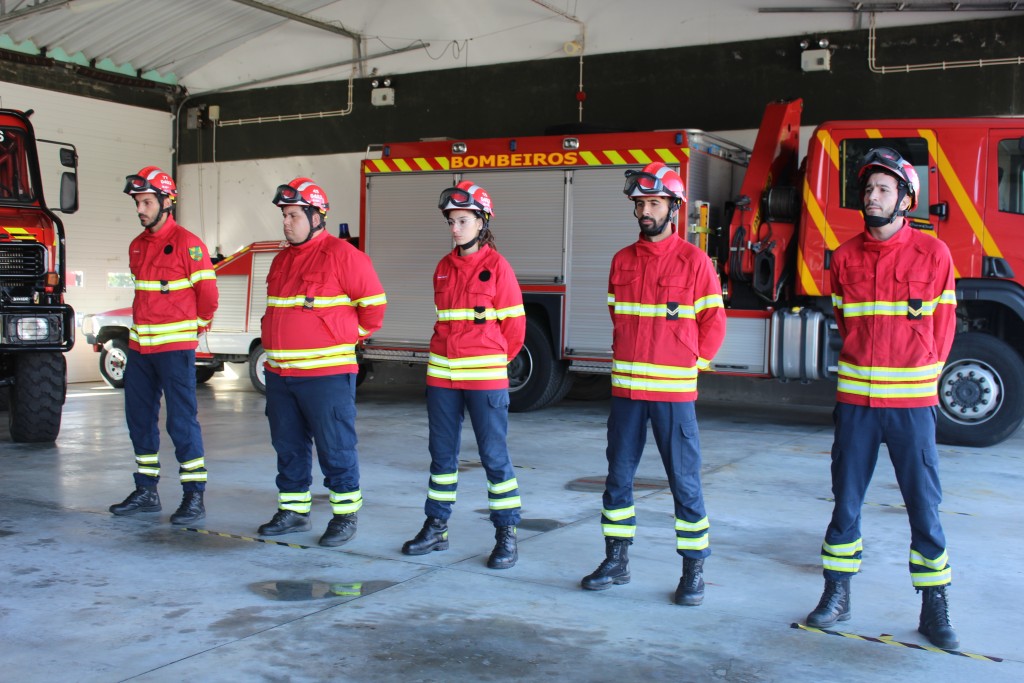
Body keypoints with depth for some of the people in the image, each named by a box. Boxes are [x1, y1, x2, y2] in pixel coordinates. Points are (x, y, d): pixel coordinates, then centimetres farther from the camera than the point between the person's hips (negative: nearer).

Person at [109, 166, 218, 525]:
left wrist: (198, 324, 6)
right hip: (139, 345, 8)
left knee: (182, 420, -6)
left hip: (175, 346, -8)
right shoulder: (137, 247, 13)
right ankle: (146, 491, 23)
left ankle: (194, 496, 0)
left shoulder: (187, 244, -10)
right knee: (139, 418, 12)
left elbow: (208, 292, -7)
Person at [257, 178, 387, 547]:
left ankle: (346, 515, 11)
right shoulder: (282, 260, 15)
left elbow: (373, 302, -8)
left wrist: (348, 337, 2)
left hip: (326, 373, -8)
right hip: (279, 374, 8)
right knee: (288, 446, 14)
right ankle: (294, 511, 26)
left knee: (335, 447, 0)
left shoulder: (342, 255, -10)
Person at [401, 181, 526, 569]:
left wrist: (490, 360, 8)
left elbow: (513, 325, -2)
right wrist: (452, 354, 14)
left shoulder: (497, 266, -5)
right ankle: (436, 528, 21)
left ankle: (507, 535, 7)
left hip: (485, 376, -5)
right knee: (442, 453, 11)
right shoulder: (443, 268, 11)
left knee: (494, 454, -2)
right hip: (442, 375, 5)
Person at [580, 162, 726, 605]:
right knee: (618, 477, 10)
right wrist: (627, 360, 12)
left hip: (673, 391, -4)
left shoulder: (693, 260, -4)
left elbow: (713, 322, 0)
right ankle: (616, 561, 21)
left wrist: (692, 364, -4)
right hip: (626, 388, 5)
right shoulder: (622, 261, 10)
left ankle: (693, 571, 11)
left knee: (684, 481, 1)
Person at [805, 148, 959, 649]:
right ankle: (837, 596, 19)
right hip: (855, 398, 2)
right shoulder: (845, 257, 6)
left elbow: (943, 326, 6)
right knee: (846, 500, 8)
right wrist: (867, 364, 11)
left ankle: (934, 609, 12)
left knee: (924, 504, 2)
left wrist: (920, 379, 7)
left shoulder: (932, 254, -1)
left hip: (911, 401, -2)